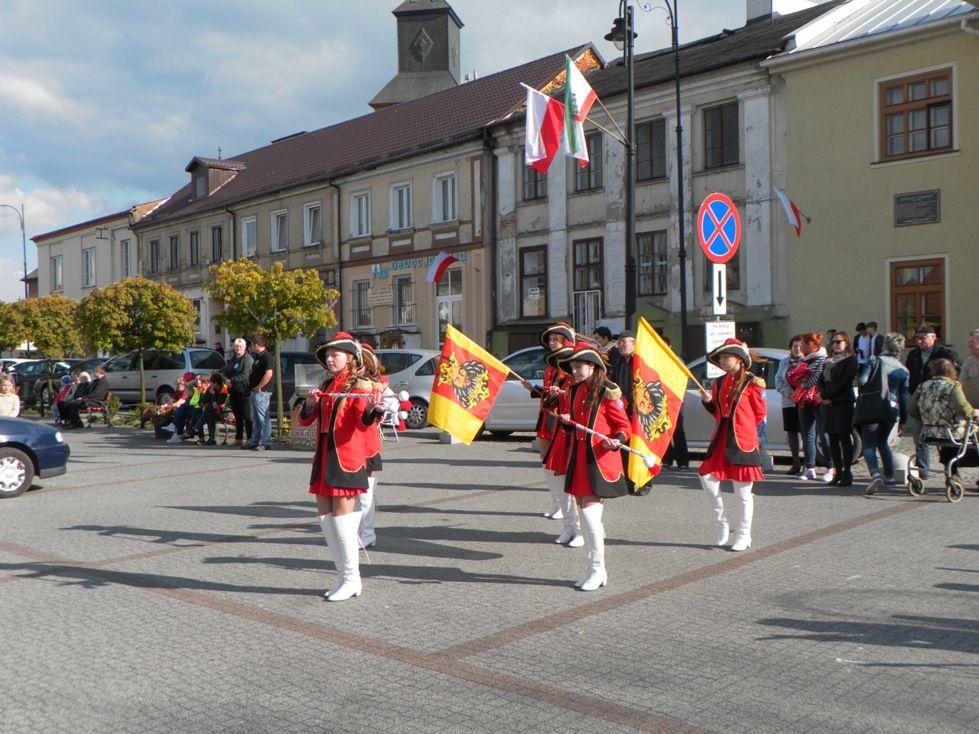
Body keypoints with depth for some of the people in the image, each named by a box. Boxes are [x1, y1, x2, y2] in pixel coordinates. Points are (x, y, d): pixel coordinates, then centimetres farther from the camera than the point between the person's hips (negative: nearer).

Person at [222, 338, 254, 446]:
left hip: (244, 391, -8)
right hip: (234, 391, 8)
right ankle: (238, 438, 19)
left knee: (247, 416, -6)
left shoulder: (248, 359, -7)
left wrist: (232, 381, -22)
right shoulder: (233, 359, 19)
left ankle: (250, 439, -3)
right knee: (237, 416, 13)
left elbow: (245, 374, -18)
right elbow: (227, 370, 25)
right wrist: (221, 374, 4)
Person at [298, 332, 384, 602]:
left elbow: (364, 421, -22)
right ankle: (344, 575, 18)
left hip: (347, 458, -7)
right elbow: (306, 420, 13)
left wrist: (373, 410, -44)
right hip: (323, 457, 7)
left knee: (342, 516, -7)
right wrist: (310, 403, -7)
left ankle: (352, 579, 4)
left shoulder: (359, 386, -7)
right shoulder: (326, 386, 15)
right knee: (325, 516, 8)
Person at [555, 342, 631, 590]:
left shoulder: (608, 391, -8)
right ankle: (596, 571, 22)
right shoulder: (572, 391, 12)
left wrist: (615, 440, -24)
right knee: (586, 512, 11)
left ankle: (597, 570, 4)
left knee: (589, 512, -10)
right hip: (577, 459, 7)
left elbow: (624, 426, -5)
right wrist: (566, 423, -1)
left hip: (599, 460, -7)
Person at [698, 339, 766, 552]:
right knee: (707, 478, -4)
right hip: (721, 439, 6)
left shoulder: (751, 382, -4)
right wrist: (708, 402, 4)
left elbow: (760, 414, 2)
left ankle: (743, 537, 13)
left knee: (743, 492, 1)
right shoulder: (718, 383, 13)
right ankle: (723, 523, 15)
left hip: (743, 441, -5)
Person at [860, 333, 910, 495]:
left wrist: (863, 396, 9)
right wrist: (903, 420, 15)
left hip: (871, 408, -4)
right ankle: (889, 477, 25)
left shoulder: (874, 360, -4)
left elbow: (861, 381, -12)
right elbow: (904, 397, 9)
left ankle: (875, 474, -27)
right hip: (891, 410, 4)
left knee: (869, 445, -5)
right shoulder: (903, 370, 8)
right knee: (883, 442, 23)